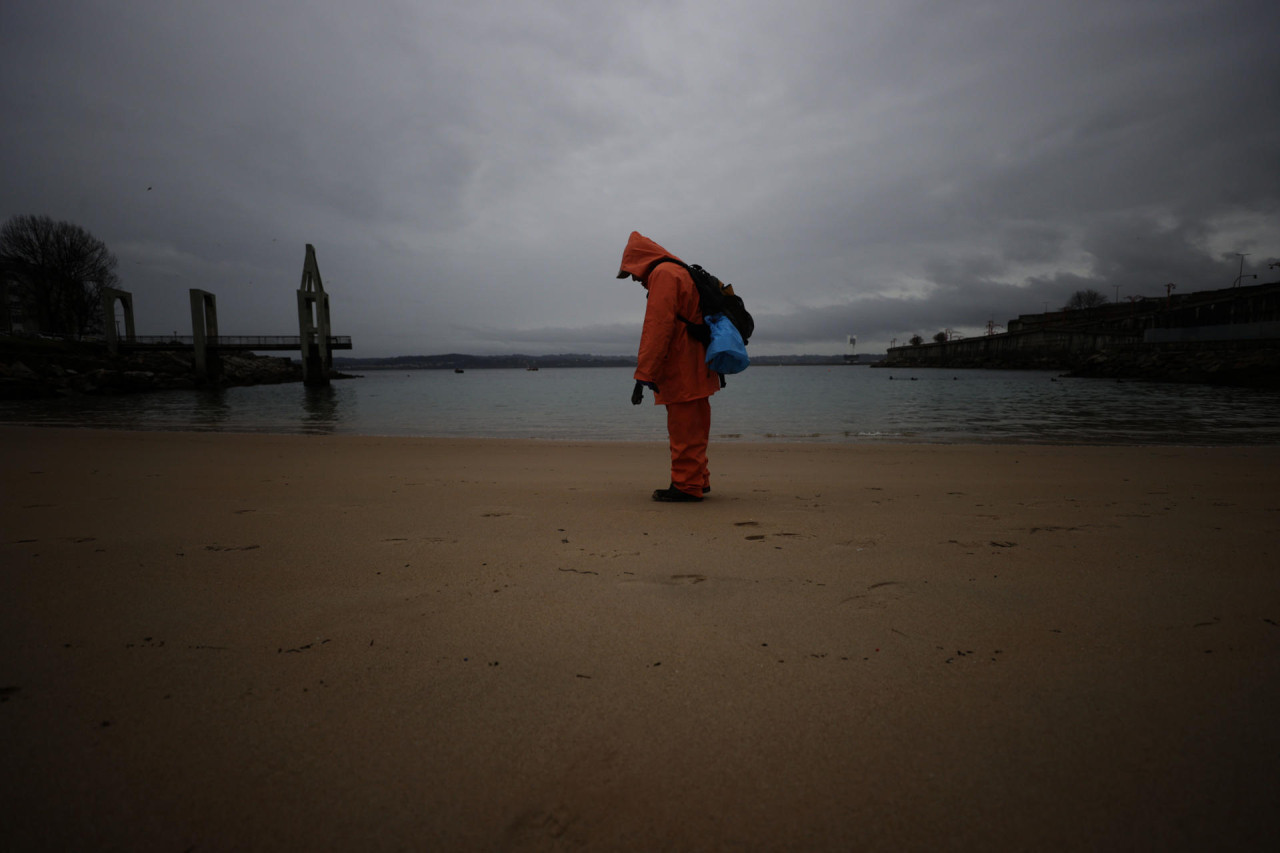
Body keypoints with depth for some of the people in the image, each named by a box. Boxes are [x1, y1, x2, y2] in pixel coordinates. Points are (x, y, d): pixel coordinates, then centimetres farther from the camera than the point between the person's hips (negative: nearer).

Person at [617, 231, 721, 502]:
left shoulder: (663, 275, -11)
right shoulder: (681, 273, 21)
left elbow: (657, 329, -21)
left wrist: (643, 375, -22)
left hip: (682, 375, -10)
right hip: (695, 372, 10)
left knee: (684, 431, -5)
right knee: (692, 429, 17)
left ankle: (687, 486, 0)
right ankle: (698, 480, 26)